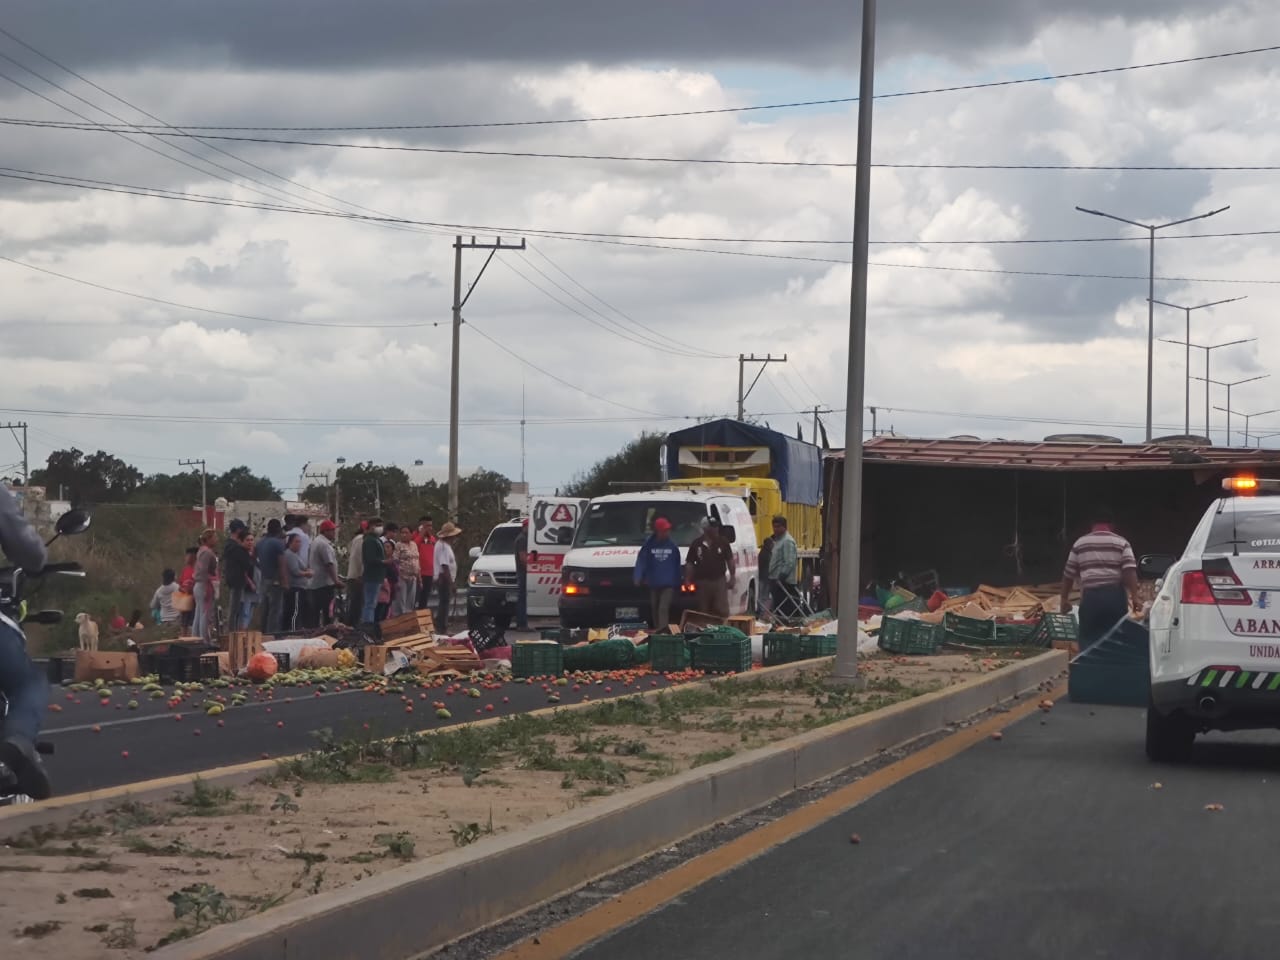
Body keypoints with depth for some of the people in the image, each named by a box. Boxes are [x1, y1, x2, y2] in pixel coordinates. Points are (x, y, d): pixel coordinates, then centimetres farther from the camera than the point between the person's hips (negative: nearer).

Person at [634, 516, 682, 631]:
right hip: (653, 583, 1)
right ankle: (657, 628, 19)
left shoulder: (672, 546, 5)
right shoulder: (649, 545, 1)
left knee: (664, 607, -15)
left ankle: (663, 627, -25)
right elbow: (641, 561, -3)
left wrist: (677, 582, 9)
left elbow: (677, 565, 10)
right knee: (654, 608, 9)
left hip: (668, 583, -1)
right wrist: (638, 578, -13)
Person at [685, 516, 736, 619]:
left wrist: (732, 577, 3)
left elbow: (730, 560, 8)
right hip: (702, 582, 0)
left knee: (722, 610, -7)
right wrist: (687, 580, -2)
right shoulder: (696, 544, 1)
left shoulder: (722, 542, 3)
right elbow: (689, 564, 3)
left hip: (719, 580, 0)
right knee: (703, 611, 7)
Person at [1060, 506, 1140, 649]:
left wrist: (1064, 599, 23)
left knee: (1088, 639, 4)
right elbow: (1130, 571, -7)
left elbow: (1069, 574, 13)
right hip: (1115, 595, 0)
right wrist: (1134, 597, -9)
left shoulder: (1080, 543, 11)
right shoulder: (1121, 543, 7)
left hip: (1091, 596, 0)